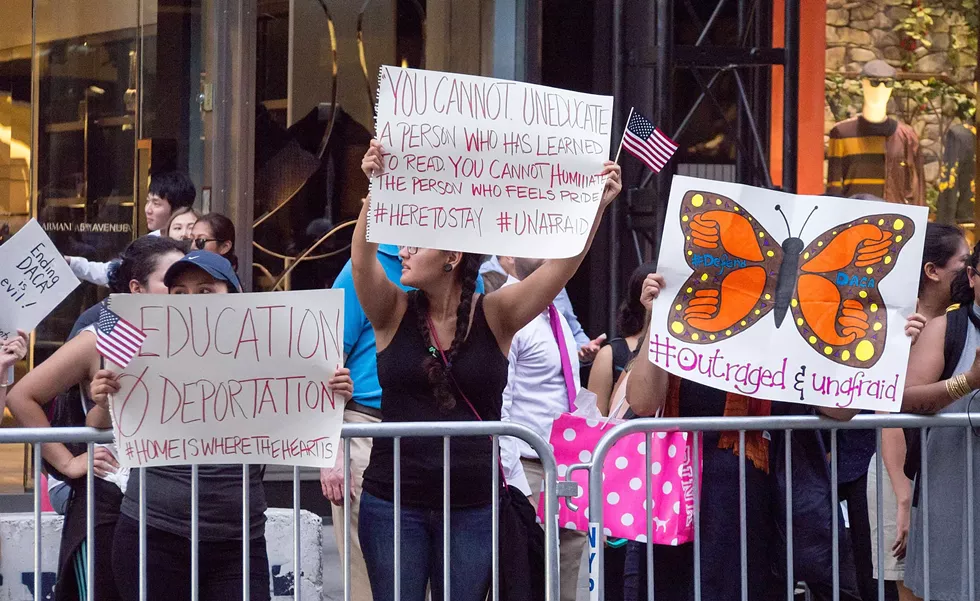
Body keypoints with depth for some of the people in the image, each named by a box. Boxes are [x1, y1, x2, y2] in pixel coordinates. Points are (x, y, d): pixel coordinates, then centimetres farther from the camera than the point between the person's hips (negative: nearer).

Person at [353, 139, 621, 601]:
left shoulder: (494, 316, 1)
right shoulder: (394, 314, 1)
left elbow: (561, 265, -9)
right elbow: (363, 257, -16)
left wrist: (597, 205, -22)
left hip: (473, 506, 0)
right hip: (394, 501, 0)